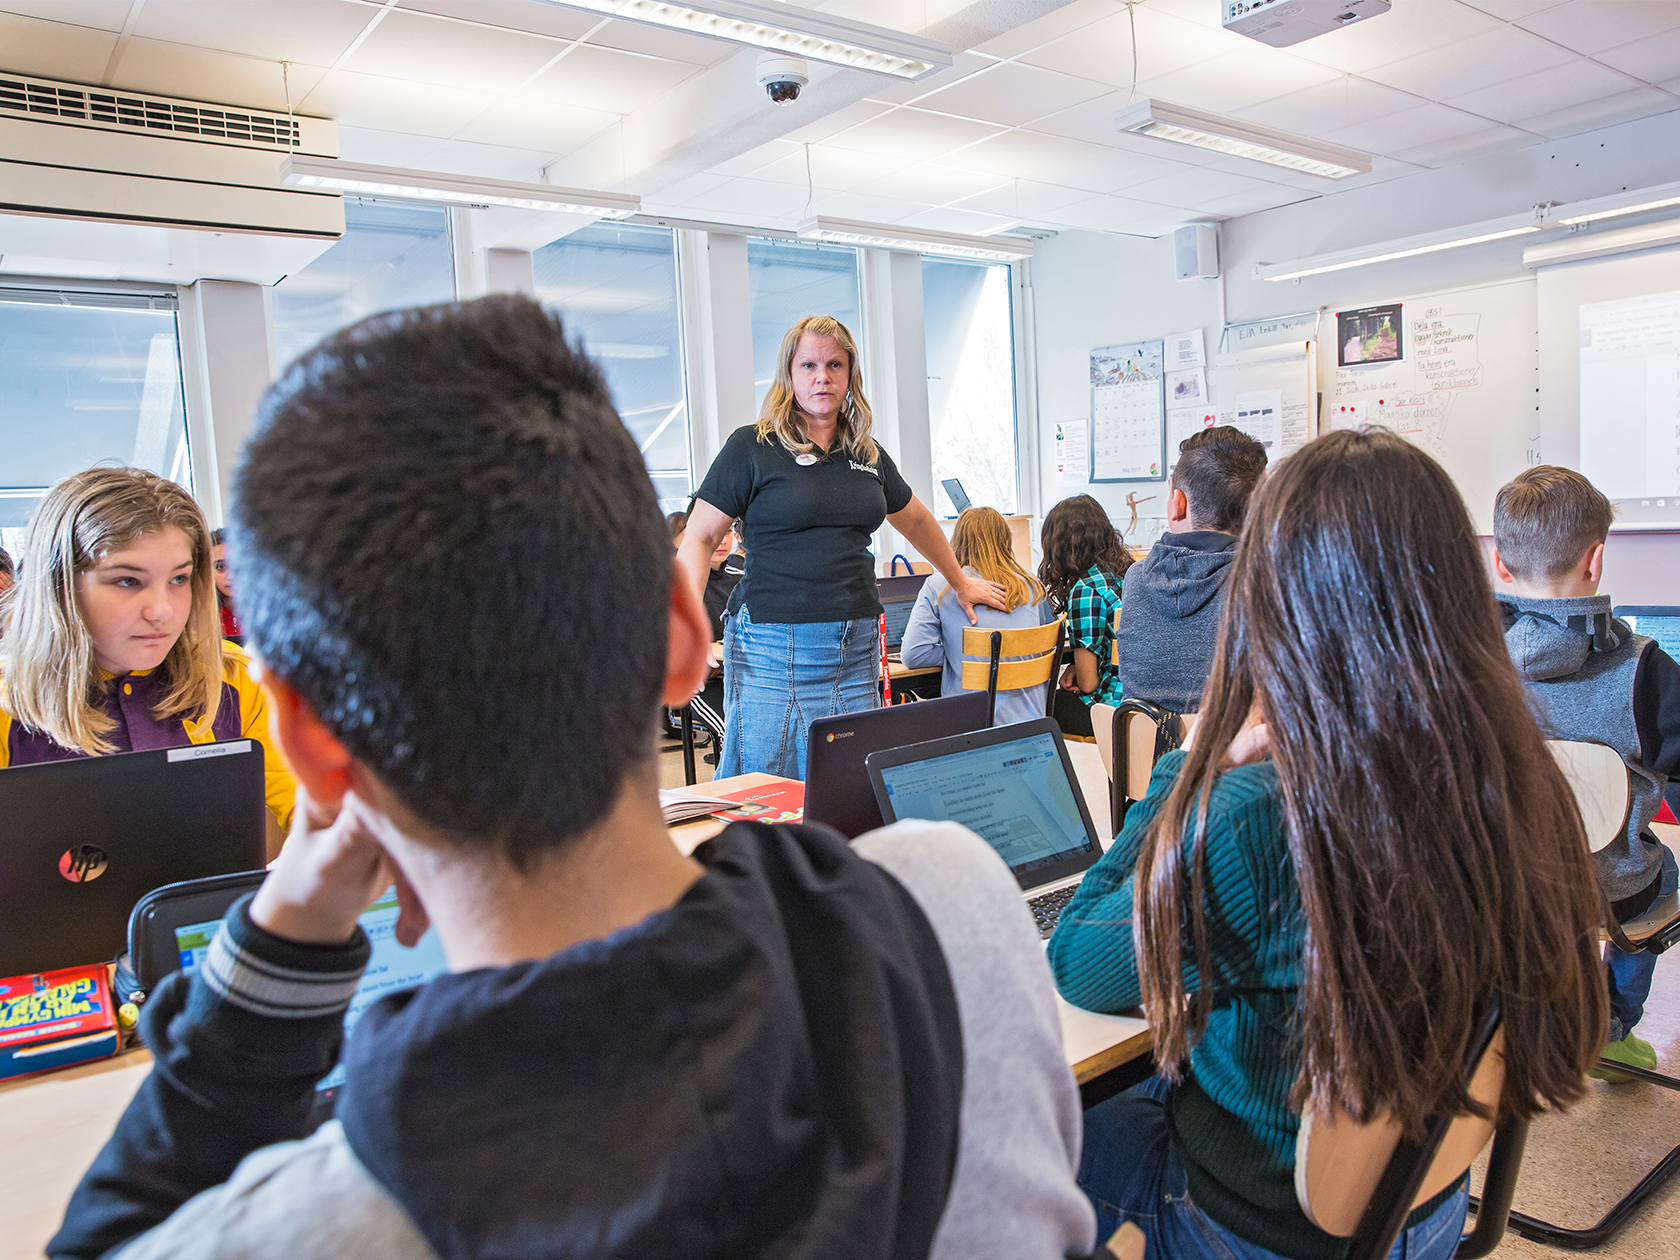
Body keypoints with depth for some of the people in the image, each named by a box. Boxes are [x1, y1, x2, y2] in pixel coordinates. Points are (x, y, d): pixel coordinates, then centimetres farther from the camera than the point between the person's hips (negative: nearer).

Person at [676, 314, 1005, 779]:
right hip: (774, 649, -4)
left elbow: (916, 520, 31)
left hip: (857, 650, 5)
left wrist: (961, 583, 39)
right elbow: (698, 539, -3)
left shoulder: (867, 453, 15)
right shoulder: (752, 448, 0)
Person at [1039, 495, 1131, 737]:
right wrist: (1075, 668, 4)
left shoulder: (1086, 589, -19)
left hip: (1114, 705, -8)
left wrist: (1074, 672, 8)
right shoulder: (1127, 571, 7)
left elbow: (1087, 683, -15)